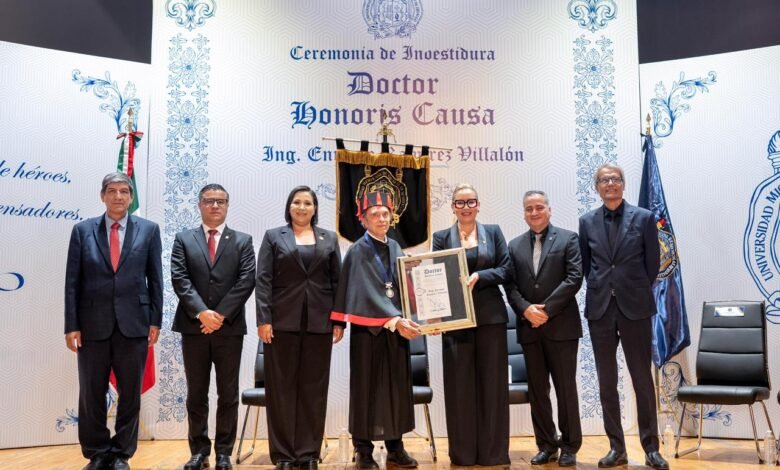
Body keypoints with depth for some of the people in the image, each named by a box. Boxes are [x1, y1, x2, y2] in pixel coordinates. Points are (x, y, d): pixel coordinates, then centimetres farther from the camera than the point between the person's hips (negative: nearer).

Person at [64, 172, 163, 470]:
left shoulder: (148, 230, 4)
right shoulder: (82, 230, 5)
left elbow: (155, 279, 4)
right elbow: (72, 282, 2)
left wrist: (155, 320, -1)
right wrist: (72, 325, -3)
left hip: (133, 323, 0)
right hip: (93, 324, 1)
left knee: (130, 394, 7)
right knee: (91, 394, 8)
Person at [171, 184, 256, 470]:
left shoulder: (242, 241, 7)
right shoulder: (183, 239, 9)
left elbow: (246, 281, -4)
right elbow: (179, 279, -3)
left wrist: (221, 315, -13)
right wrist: (201, 312, -15)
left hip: (230, 327, 0)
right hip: (193, 326, 1)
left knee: (228, 395, 5)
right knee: (196, 394, 8)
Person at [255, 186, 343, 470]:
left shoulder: (329, 239, 13)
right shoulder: (273, 237, 7)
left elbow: (337, 281, 8)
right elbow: (263, 280, 0)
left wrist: (339, 321, 1)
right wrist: (263, 319, -10)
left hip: (319, 323, 2)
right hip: (283, 322, -1)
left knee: (314, 388, 5)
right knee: (282, 388, 3)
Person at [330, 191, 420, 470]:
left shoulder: (395, 247, 12)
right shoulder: (357, 251, -6)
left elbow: (403, 285, 12)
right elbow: (368, 292, -16)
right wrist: (395, 320, -24)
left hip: (397, 327, 5)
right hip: (368, 328, -5)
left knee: (397, 387, 9)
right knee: (367, 387, 2)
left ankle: (395, 447, 19)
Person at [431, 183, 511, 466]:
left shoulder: (493, 232, 9)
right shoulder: (442, 238, 8)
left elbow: (507, 269, 2)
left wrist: (478, 277, -14)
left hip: (491, 317, 1)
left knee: (492, 383, 4)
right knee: (460, 384, 3)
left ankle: (493, 452, 13)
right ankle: (463, 453, 12)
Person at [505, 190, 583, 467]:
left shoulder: (568, 239, 1)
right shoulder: (515, 245, 12)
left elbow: (574, 278, -9)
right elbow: (510, 285, 6)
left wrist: (546, 310, -15)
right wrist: (525, 309, -12)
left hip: (561, 325, -3)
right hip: (529, 327, 4)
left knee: (566, 388, 3)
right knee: (537, 390, 8)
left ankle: (569, 446, 15)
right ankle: (546, 445, 19)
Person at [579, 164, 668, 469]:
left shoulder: (644, 218, 0)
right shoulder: (587, 222, 6)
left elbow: (653, 263, 3)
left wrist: (635, 292, 6)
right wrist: (601, 289, 7)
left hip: (634, 308, -2)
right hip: (600, 308, 2)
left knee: (643, 380, 3)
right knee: (607, 382, 6)